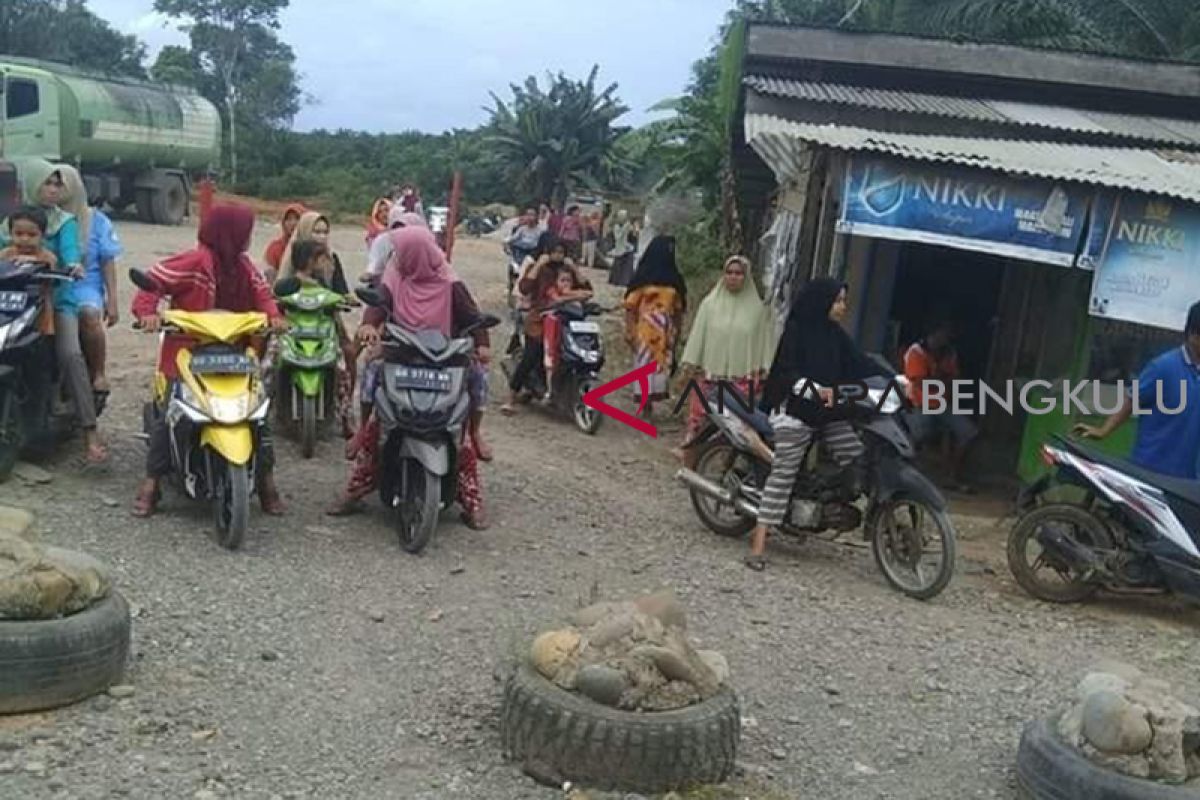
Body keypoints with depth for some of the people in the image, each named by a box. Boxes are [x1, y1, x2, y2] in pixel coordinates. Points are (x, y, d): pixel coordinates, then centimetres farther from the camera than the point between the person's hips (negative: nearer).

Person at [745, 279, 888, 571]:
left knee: (858, 459, -2)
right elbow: (787, 371, -17)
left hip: (829, 412, 6)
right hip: (796, 410, -6)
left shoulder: (835, 333, 11)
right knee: (783, 473, -7)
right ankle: (759, 543, -6)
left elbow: (859, 362, 5)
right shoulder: (796, 330, -8)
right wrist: (815, 390, -33)